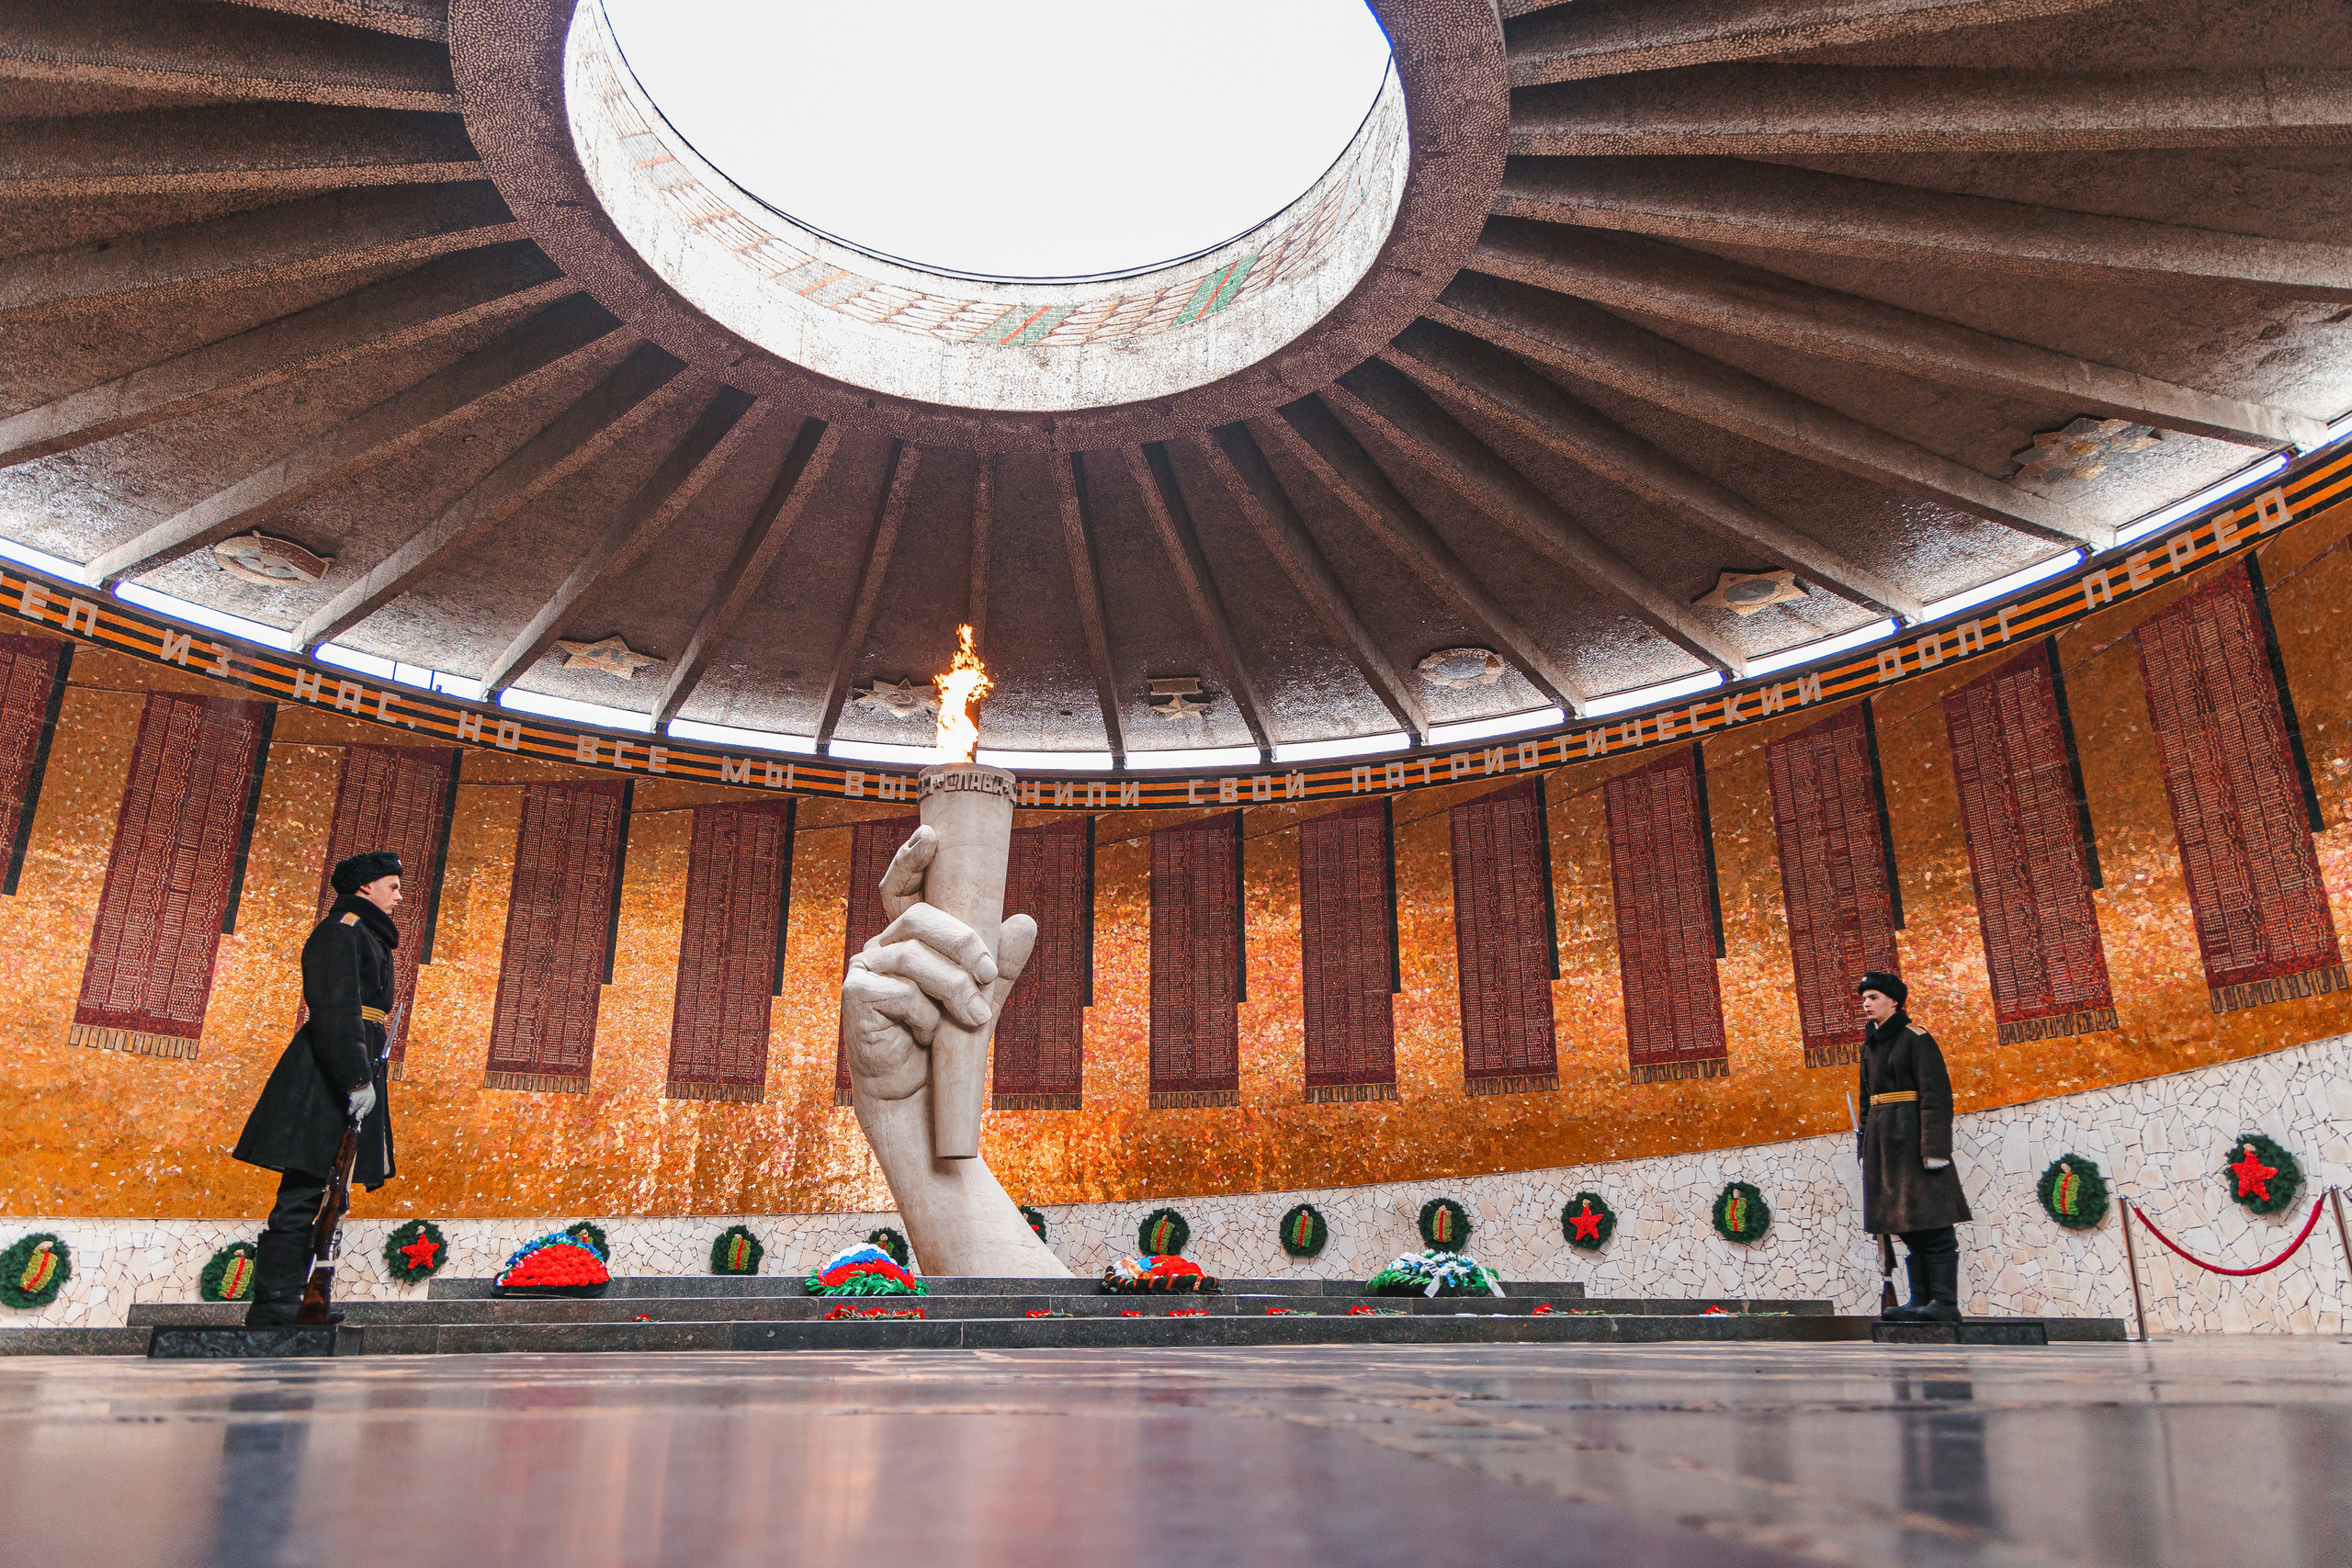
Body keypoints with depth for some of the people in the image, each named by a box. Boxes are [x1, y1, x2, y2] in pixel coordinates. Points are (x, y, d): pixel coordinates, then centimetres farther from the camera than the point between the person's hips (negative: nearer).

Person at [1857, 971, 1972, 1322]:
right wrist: (1866, 1147, 17)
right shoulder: (1870, 1045, 16)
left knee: (1932, 1222, -6)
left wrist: (1934, 1146, -20)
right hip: (1883, 1137, 8)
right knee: (1907, 1226, 8)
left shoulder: (1915, 1038, -7)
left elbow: (1935, 1095, -13)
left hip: (1913, 1134, -8)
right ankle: (1921, 1301, 11)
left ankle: (1945, 1302, -5)